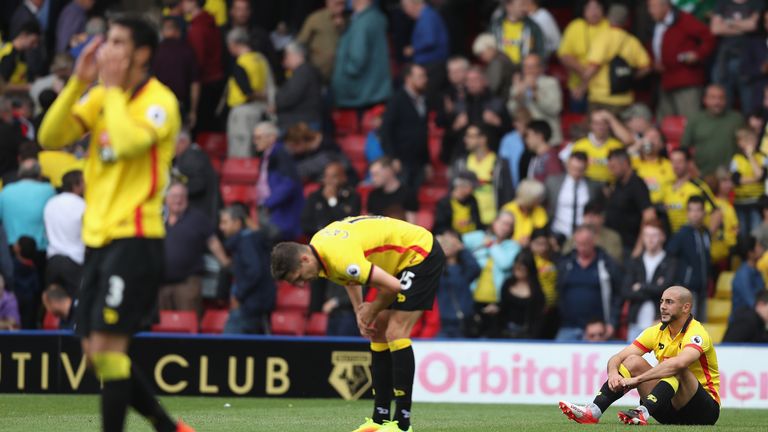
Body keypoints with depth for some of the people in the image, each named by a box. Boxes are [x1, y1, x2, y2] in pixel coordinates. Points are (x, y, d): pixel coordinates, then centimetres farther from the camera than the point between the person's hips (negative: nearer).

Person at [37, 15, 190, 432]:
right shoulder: (100, 96, 13)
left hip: (134, 238, -8)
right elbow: (50, 137, 4)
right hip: (98, 236, 8)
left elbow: (127, 143, -28)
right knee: (96, 351, 8)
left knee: (107, 345, -13)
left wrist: (113, 89, -15)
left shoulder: (159, 101, -10)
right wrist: (78, 82, -5)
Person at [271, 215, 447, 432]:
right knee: (378, 334, 7)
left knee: (395, 333, -16)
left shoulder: (339, 257, -33)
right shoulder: (316, 244, -3)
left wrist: (372, 311, -11)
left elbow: (392, 286, -30)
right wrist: (360, 312, 4)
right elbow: (351, 278, 18)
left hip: (422, 254, -10)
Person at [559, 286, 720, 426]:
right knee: (634, 361, -10)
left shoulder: (696, 333, -17)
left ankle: (643, 412, -50)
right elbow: (616, 358, -2)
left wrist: (637, 379, -40)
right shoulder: (657, 332, 4)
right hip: (670, 410, 6)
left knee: (678, 370, -32)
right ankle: (594, 410, -26)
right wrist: (613, 373, -26)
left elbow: (678, 363, -39)